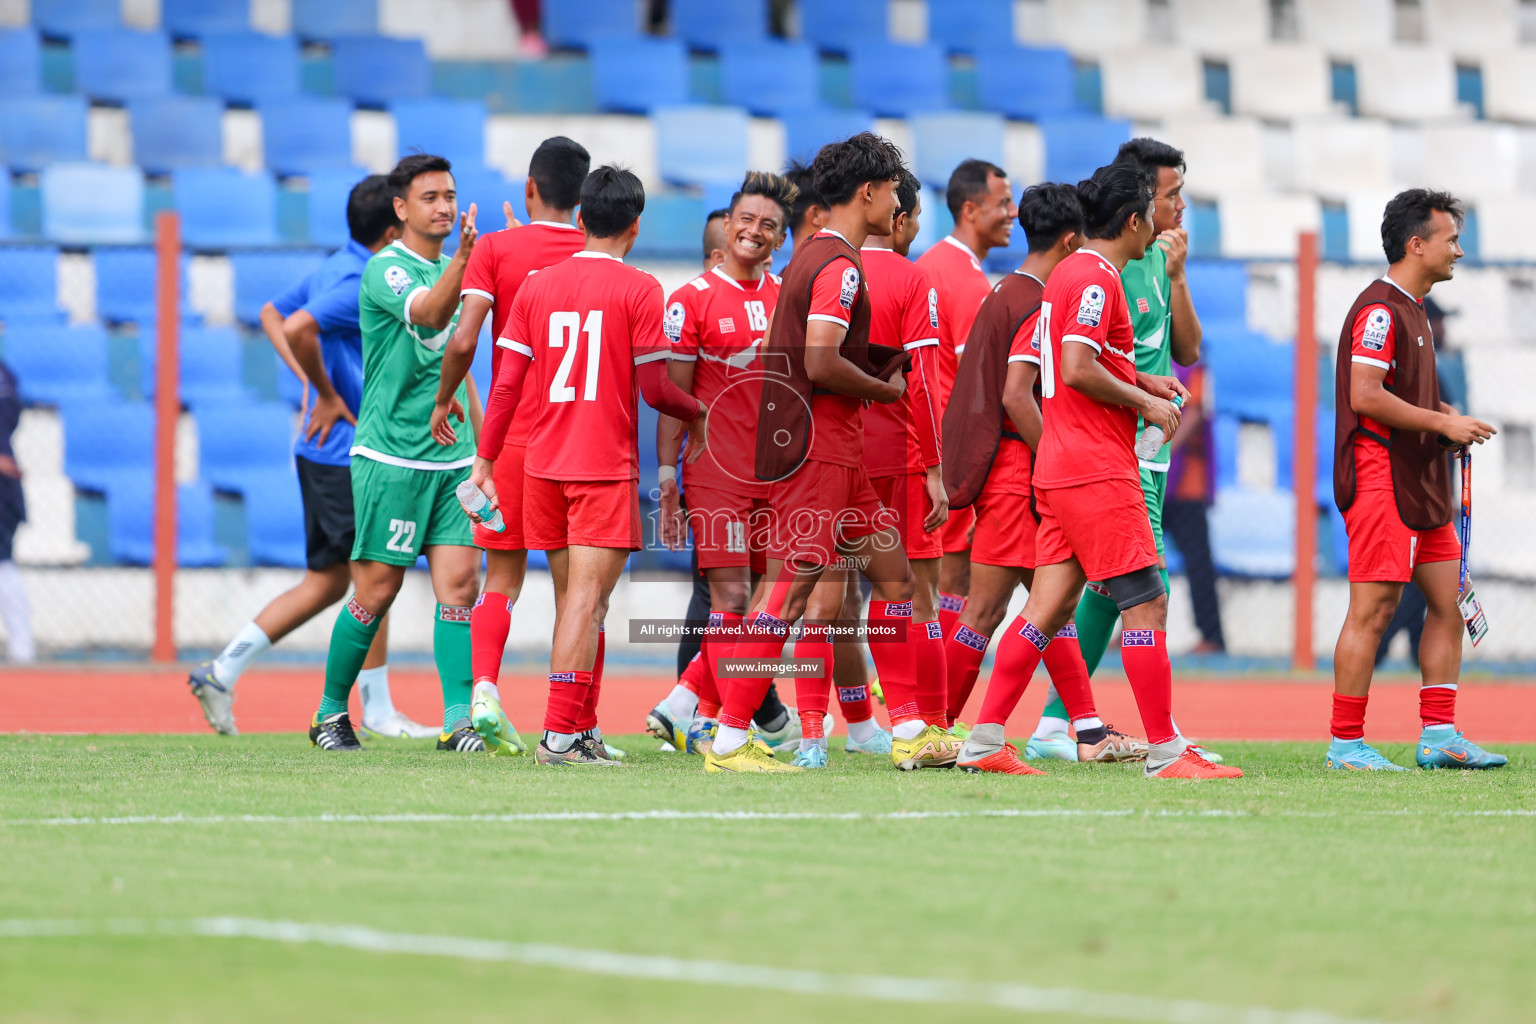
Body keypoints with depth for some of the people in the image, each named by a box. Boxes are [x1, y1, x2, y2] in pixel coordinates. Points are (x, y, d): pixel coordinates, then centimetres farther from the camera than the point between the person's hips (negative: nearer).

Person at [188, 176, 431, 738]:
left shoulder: (337, 269, 12)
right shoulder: (361, 286, -18)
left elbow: (271, 315, 24)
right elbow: (297, 329, -32)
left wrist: (311, 380, 12)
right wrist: (327, 394, -18)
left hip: (324, 453, 10)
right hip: (348, 455, -10)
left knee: (326, 582, 13)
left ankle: (223, 671, 10)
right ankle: (377, 711, 7)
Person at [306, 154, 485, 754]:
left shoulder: (447, 271, 15)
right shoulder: (386, 270, -9)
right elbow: (428, 313, -30)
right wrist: (463, 255, -46)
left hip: (453, 459, 6)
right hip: (391, 457, -6)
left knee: (459, 583, -5)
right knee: (376, 592, -1)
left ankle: (458, 719, -8)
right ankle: (330, 712, 15)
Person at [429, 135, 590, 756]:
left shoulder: (496, 248, -3)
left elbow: (463, 340, -11)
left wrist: (443, 400, 5)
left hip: (511, 434, -1)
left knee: (503, 579, 7)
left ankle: (484, 688, -15)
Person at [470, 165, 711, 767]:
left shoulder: (537, 287, 8)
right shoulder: (638, 290, -6)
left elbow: (507, 384, 5)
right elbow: (654, 389, -7)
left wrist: (486, 460, 10)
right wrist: (699, 413, 12)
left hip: (544, 467, 5)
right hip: (606, 468, -5)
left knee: (571, 600, 14)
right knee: (587, 599, -9)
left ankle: (583, 731, 18)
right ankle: (561, 734, -18)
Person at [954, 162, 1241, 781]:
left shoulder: (1068, 273, 18)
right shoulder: (1097, 279, -13)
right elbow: (1078, 370, -23)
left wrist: (1138, 381, 16)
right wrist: (1145, 401, -11)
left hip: (1060, 471, 10)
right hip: (1098, 473, -10)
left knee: (1050, 605, 9)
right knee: (1145, 603, -8)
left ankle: (984, 740, 9)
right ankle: (1165, 752, -8)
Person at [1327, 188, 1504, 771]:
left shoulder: (1412, 309, 19)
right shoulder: (1379, 309, -13)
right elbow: (1364, 396, -22)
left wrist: (1448, 421, 9)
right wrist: (1443, 422, -17)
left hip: (1422, 483, 10)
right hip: (1380, 479, -10)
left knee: (1449, 602, 8)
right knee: (1373, 611, -9)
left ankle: (1439, 736, 11)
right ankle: (1345, 744, -6)